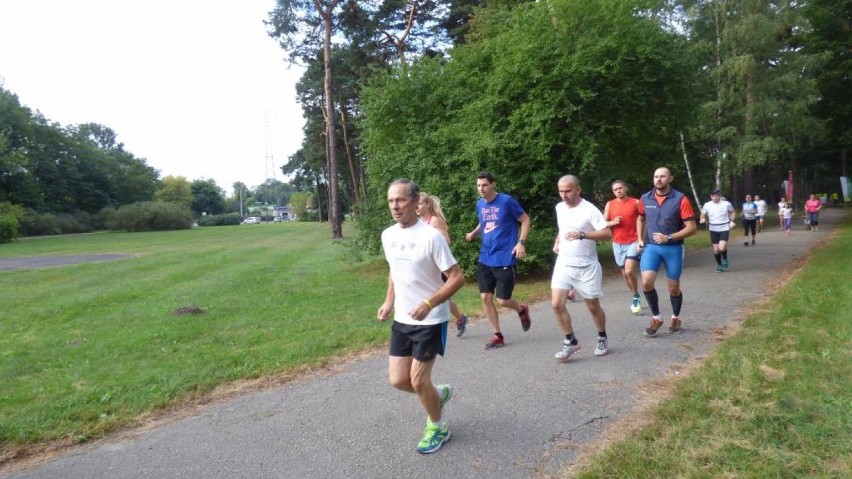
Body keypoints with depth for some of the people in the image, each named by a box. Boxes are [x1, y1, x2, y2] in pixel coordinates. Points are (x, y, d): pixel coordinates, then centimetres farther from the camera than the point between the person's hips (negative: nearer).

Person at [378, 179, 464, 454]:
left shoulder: (431, 237, -20)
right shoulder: (387, 235, 2)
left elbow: (457, 278, -18)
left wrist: (428, 304, -28)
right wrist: (389, 302, 8)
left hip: (431, 321, -6)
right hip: (402, 320, 7)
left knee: (418, 380, 0)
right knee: (397, 379, 8)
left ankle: (437, 428, 26)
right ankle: (438, 394, 38)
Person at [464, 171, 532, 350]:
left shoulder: (507, 201, -11)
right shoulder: (480, 204, 7)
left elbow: (525, 220, -3)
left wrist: (521, 243, -14)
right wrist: (473, 234, 3)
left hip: (504, 259, -6)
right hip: (485, 258, 6)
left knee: (502, 300, -4)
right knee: (485, 297, 3)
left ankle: (522, 310, 31)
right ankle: (497, 335, 17)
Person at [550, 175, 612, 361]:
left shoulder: (589, 209, -14)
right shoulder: (559, 208, 6)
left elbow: (607, 233, -20)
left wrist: (582, 235, -30)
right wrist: (557, 243, 9)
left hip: (587, 266, -5)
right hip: (563, 264, 5)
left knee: (593, 307, 10)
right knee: (556, 304, -8)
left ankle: (602, 340, 33)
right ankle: (570, 342, 8)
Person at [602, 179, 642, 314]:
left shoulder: (636, 203, -2)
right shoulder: (609, 205, 4)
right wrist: (613, 222, -13)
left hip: (633, 242, -4)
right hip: (618, 244, 4)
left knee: (629, 271, -17)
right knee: (624, 273, 10)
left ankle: (635, 297, 3)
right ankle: (635, 297, 28)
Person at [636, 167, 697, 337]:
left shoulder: (681, 199, -11)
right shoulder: (645, 199, 1)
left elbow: (691, 228, -11)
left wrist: (668, 238, -21)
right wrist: (640, 239, 8)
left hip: (673, 248, -2)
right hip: (651, 247, 2)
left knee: (673, 287, 9)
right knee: (646, 282, -16)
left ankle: (676, 318, 34)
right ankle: (656, 318, 4)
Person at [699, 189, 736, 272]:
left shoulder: (727, 204, -4)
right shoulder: (707, 205, -2)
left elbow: (733, 212, 13)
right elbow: (703, 215, 8)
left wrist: (732, 221, -1)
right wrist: (702, 219, -16)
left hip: (724, 229, -2)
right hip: (713, 230, 2)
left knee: (721, 248, -18)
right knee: (716, 249, 3)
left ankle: (725, 258, 15)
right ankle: (719, 265, 24)